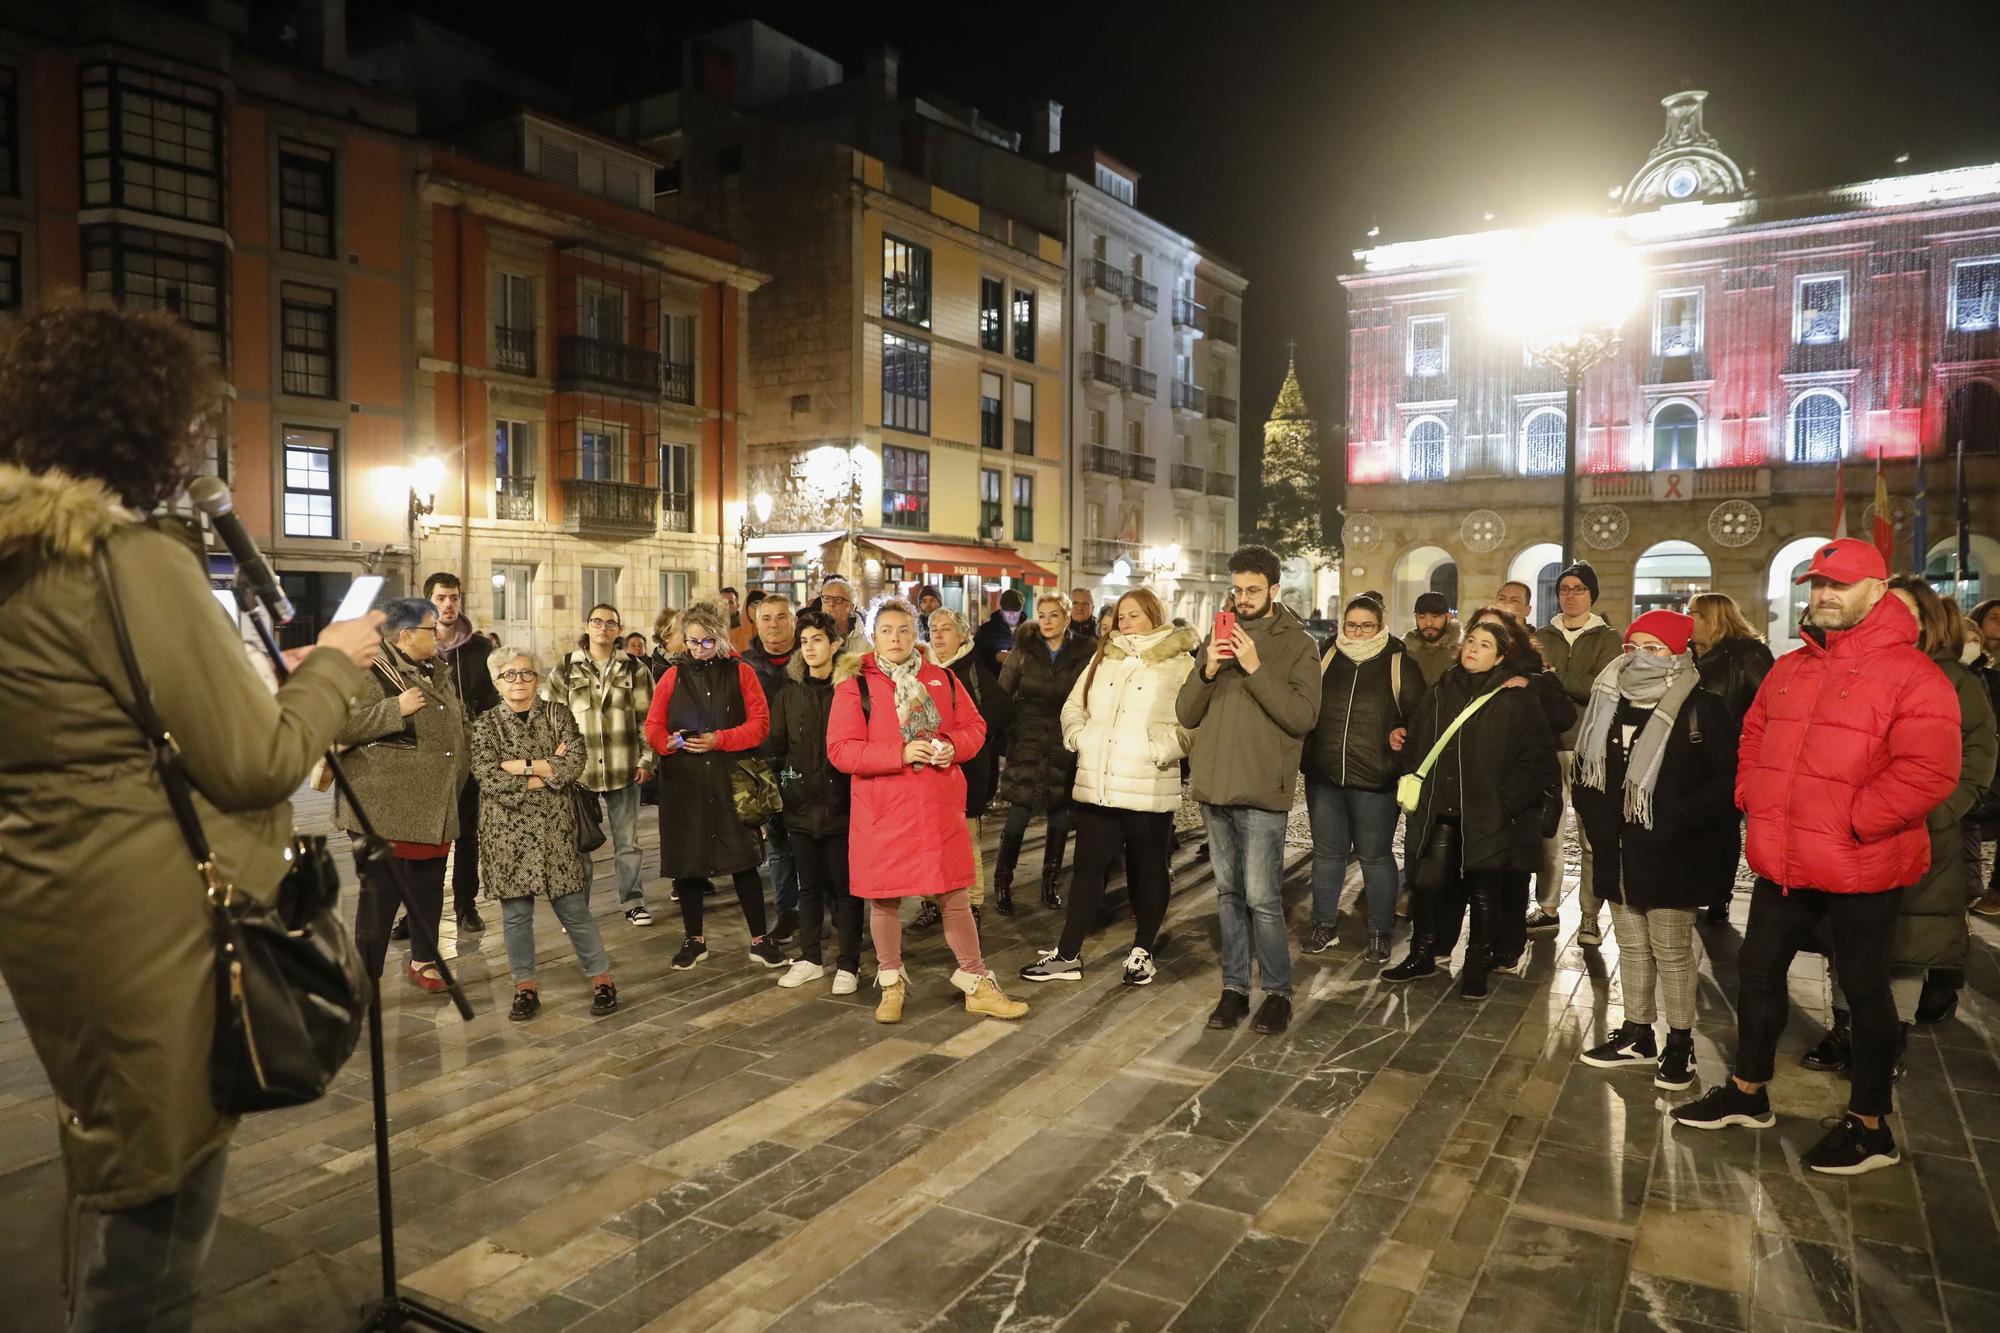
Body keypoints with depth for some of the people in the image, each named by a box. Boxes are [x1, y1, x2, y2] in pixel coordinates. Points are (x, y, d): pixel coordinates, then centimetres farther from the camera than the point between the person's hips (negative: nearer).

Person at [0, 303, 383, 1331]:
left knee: (109, 1168, 27)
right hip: (149, 933, -9)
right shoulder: (134, 559, -21)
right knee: (156, 1202, 7)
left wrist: (268, 675, 13)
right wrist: (335, 664, -3)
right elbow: (253, 762, -18)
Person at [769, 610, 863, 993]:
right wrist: (783, 786, -2)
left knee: (844, 886, 3)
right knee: (809, 886, 14)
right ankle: (810, 959, 26)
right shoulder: (788, 694, 8)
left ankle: (848, 965, 14)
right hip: (802, 806, 4)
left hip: (841, 805, -3)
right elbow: (774, 746, 9)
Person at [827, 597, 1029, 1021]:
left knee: (955, 896, 8)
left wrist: (953, 746, -11)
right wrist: (901, 753, -20)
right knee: (884, 899, 8)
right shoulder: (854, 686, -4)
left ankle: (976, 983, 21)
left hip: (940, 808, 2)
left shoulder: (943, 680, 7)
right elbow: (840, 750, -11)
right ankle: (892, 983, 27)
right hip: (882, 811, -2)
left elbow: (974, 727, 12)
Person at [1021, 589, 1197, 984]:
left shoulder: (1179, 664, -5)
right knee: (1089, 867, 9)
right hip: (1096, 784, 4)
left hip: (1148, 788, -4)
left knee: (1148, 870, 10)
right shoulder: (1103, 657, 13)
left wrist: (1160, 749, -22)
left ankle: (1142, 952, 25)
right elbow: (1073, 706, 18)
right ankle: (1067, 954, 15)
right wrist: (1077, 735, 1)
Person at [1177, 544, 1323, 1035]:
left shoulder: (1297, 644, -3)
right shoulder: (1217, 638, 12)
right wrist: (1208, 671, -10)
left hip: (1261, 791, -5)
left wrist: (1256, 669, -20)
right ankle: (1234, 988, 22)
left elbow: (1303, 716, -15)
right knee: (1228, 893, 12)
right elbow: (1186, 714, 7)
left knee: (1261, 898, -5)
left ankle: (1278, 993, 11)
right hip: (1214, 785, 5)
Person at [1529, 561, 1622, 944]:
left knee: (1591, 836, -3)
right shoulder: (1543, 637, 14)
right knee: (1546, 830, 4)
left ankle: (1590, 916, 5)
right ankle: (1548, 908, 14)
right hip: (1547, 742, 3)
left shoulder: (1607, 638, 5)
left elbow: (1601, 688, -11)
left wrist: (1552, 679, -14)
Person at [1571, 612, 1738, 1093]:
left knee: (1671, 951, 4)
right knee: (1631, 945, 15)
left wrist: (1678, 819, -22)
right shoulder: (1611, 704, 8)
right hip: (1620, 851, 6)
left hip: (1670, 856, -6)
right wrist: (1595, 816, 5)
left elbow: (1726, 781, -15)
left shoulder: (1703, 709, -11)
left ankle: (1680, 1043, 19)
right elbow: (1588, 767, 17)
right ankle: (1637, 1035, 28)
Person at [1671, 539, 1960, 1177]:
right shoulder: (1790, 668, 10)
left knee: (1864, 988, 8)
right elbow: (1754, 736, 21)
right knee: (1757, 969, 16)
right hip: (1782, 860, 7)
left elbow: (1928, 771, -22)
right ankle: (1747, 1093, 34)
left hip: (1860, 869, -7)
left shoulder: (1912, 675, -14)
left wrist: (1850, 821, -22)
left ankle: (1871, 1126, 25)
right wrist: (1753, 793, 7)